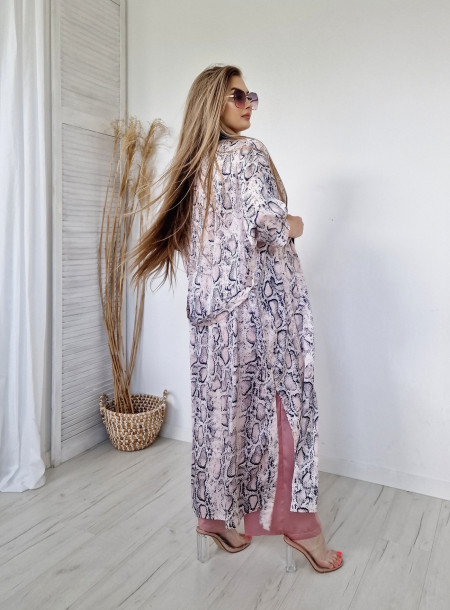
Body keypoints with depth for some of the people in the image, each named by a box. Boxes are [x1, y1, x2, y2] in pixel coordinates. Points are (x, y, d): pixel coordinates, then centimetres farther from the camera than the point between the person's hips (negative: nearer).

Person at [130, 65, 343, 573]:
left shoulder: (193, 163, 15)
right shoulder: (248, 152, -8)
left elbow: (181, 233, 19)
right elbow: (268, 223, -21)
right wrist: (294, 225, 1)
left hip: (211, 303, 8)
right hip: (261, 297, -8)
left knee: (220, 406, 13)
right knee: (279, 405, 2)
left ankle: (218, 514, 25)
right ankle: (296, 519, 15)